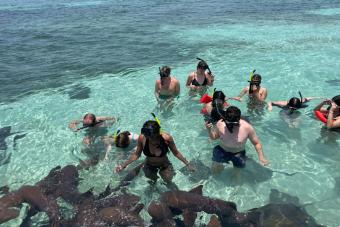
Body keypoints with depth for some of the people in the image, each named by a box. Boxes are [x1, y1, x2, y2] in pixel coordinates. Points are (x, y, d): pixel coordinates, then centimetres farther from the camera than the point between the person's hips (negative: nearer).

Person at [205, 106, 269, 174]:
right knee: (215, 170, -11)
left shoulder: (247, 127, -21)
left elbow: (256, 143, -9)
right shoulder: (220, 124, -17)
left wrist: (261, 157, -21)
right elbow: (214, 137, 1)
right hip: (222, 151, 1)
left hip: (238, 153, 0)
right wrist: (209, 130, -19)